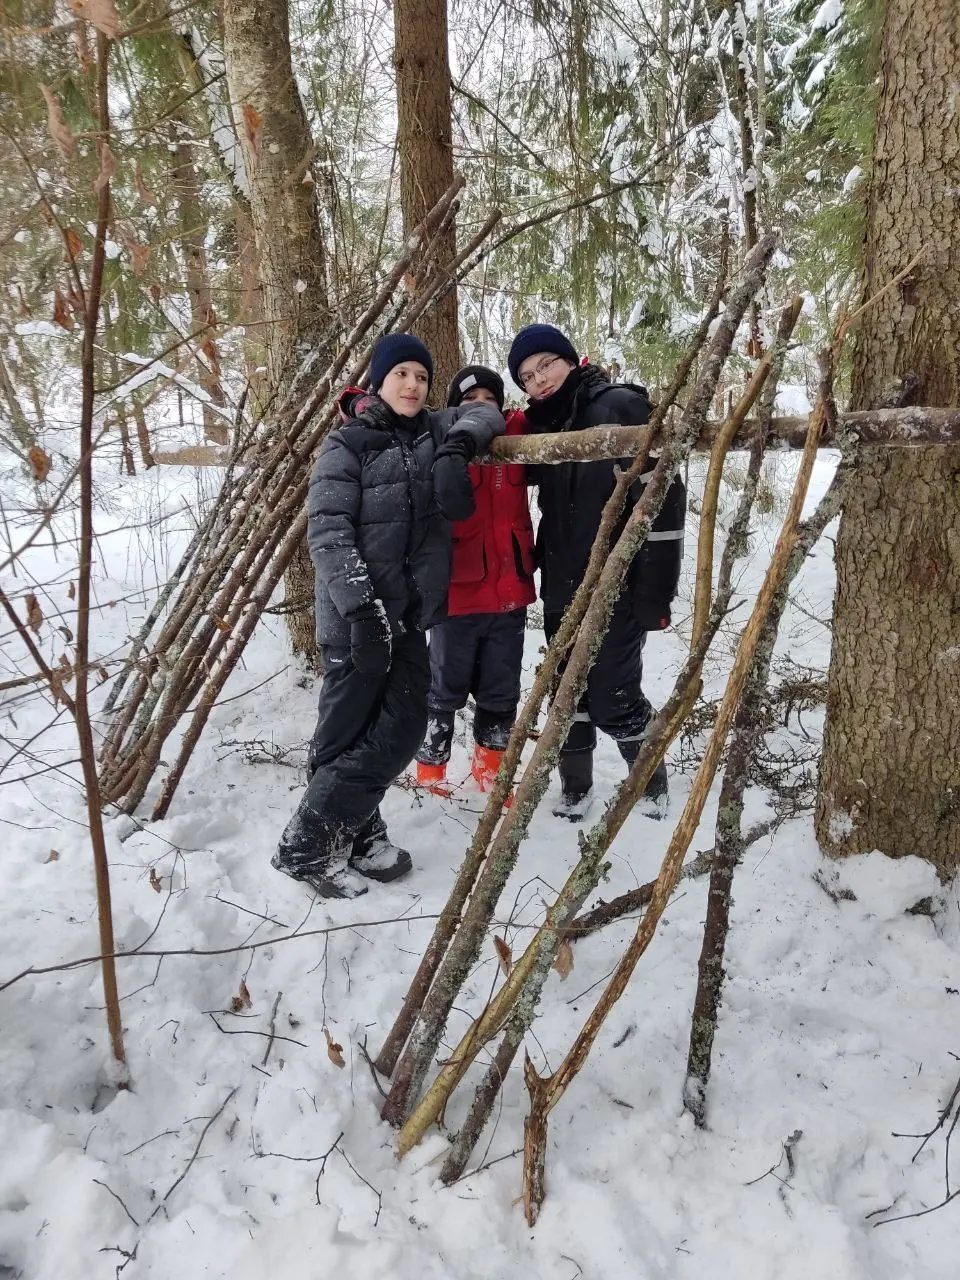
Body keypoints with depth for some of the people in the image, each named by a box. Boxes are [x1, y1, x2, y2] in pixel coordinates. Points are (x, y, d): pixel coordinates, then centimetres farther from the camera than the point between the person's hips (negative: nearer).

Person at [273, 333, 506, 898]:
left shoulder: (432, 432, 14)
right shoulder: (348, 443, -4)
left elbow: (485, 413, 15)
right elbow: (327, 529, -12)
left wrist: (458, 442, -8)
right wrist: (361, 603, -23)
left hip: (411, 614, 6)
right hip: (357, 616, -6)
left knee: (404, 728, 3)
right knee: (348, 731, -3)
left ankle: (357, 831, 21)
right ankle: (306, 845, 11)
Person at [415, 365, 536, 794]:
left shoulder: (517, 437, 4)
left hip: (509, 593, 4)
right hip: (456, 593, -4)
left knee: (501, 693, 16)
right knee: (446, 689, 11)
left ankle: (490, 770, 34)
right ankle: (430, 771, 29)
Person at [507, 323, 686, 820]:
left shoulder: (619, 407, -10)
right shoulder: (543, 425, 10)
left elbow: (664, 497, -16)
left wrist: (656, 587, -18)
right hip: (561, 590, 7)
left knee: (613, 699, -2)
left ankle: (652, 780, 23)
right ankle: (575, 789, 30)